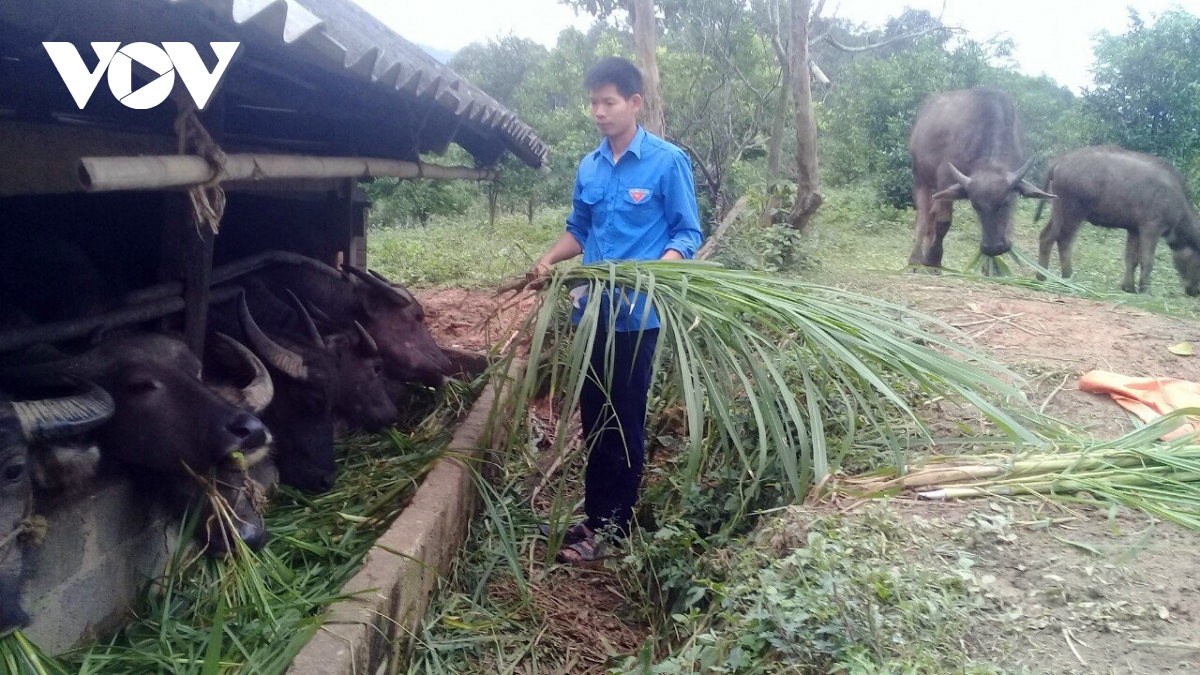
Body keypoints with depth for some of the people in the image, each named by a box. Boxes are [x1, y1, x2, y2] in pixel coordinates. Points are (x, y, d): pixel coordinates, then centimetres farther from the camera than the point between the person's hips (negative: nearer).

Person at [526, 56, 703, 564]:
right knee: (593, 417, 12)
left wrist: (655, 270, -25)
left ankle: (614, 526, 14)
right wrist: (548, 261, 1)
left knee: (625, 422, 2)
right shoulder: (588, 167, 10)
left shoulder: (668, 162, -7)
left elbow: (689, 234, -6)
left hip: (637, 313, -6)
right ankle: (595, 515, 25)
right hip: (592, 310, 6)